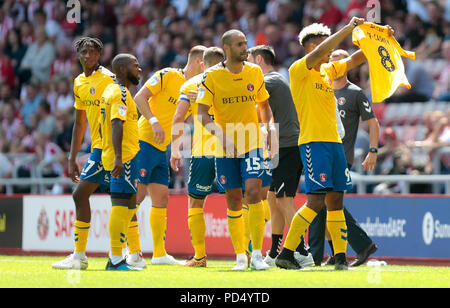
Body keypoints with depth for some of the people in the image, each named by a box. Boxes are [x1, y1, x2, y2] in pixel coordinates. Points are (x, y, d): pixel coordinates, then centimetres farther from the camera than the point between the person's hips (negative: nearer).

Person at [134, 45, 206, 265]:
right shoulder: (167, 76, -7)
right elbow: (140, 97, -11)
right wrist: (154, 121, -21)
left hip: (161, 149, 8)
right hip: (144, 141, -8)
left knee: (161, 199, 6)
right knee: (136, 195, -11)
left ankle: (159, 254, 10)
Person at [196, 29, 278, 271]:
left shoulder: (254, 72, 4)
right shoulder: (212, 76, -5)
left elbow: (264, 106, 16)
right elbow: (202, 114, -7)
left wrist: (271, 130, 1)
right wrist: (220, 134, -22)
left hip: (252, 144, 1)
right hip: (225, 149, -1)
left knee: (253, 192, -16)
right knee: (234, 202, 4)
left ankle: (257, 254, -11)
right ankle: (240, 256, 15)